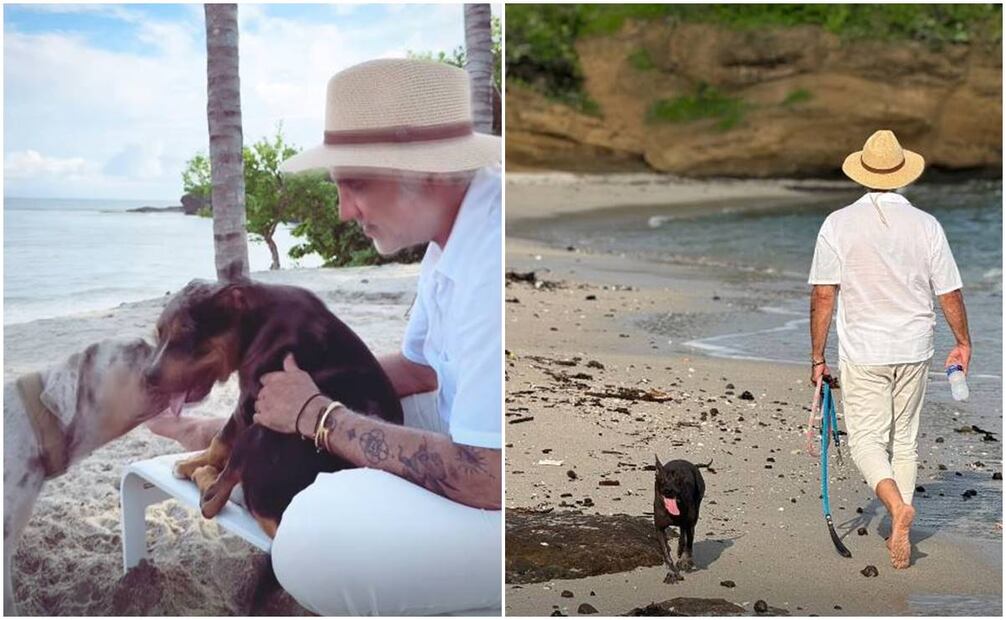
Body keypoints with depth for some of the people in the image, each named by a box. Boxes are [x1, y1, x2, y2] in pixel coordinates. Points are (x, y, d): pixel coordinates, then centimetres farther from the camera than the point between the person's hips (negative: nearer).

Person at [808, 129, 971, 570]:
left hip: (862, 352, -2)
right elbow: (949, 293, 1)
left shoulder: (838, 224, -8)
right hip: (914, 351, 3)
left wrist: (817, 357, -2)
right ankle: (901, 533, 18)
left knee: (867, 440, 4)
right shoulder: (926, 225, -3)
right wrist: (963, 342, 17)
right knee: (905, 440, 14)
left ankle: (897, 505, -22)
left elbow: (823, 295, -10)